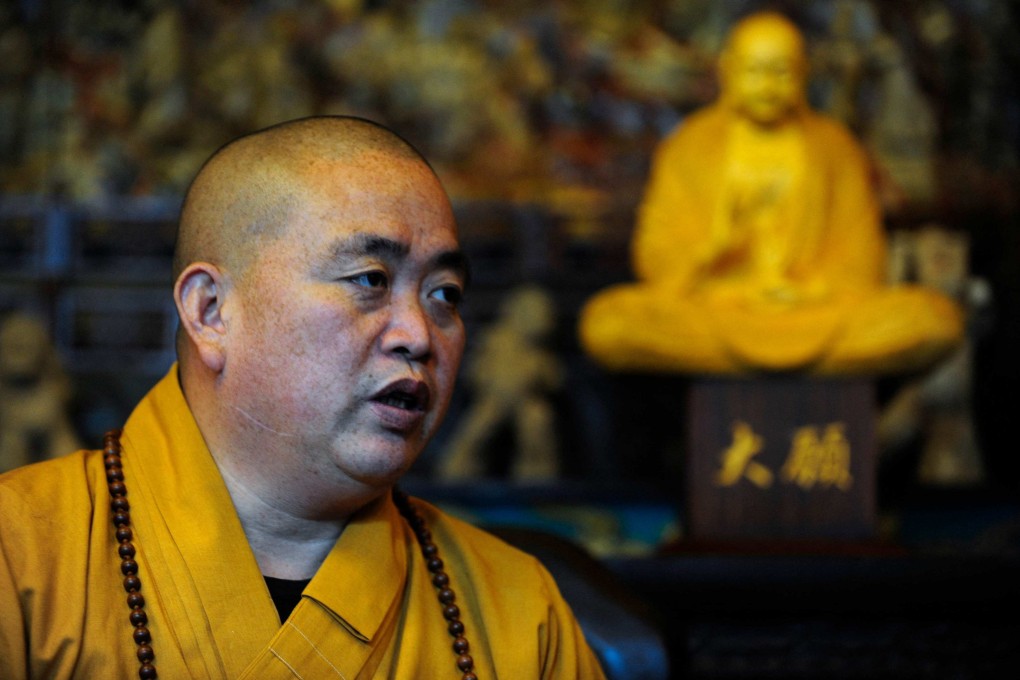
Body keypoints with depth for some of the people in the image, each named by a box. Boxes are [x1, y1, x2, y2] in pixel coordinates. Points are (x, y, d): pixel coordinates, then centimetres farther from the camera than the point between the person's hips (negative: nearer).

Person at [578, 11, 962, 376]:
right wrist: (714, 241, -13)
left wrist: (814, 287, -8)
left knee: (937, 319, -27)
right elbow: (658, 260, 6)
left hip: (816, 310, 1)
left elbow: (859, 260, 13)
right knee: (604, 324, -33)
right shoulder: (689, 147, 12)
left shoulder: (834, 148, 15)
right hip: (712, 308, -1)